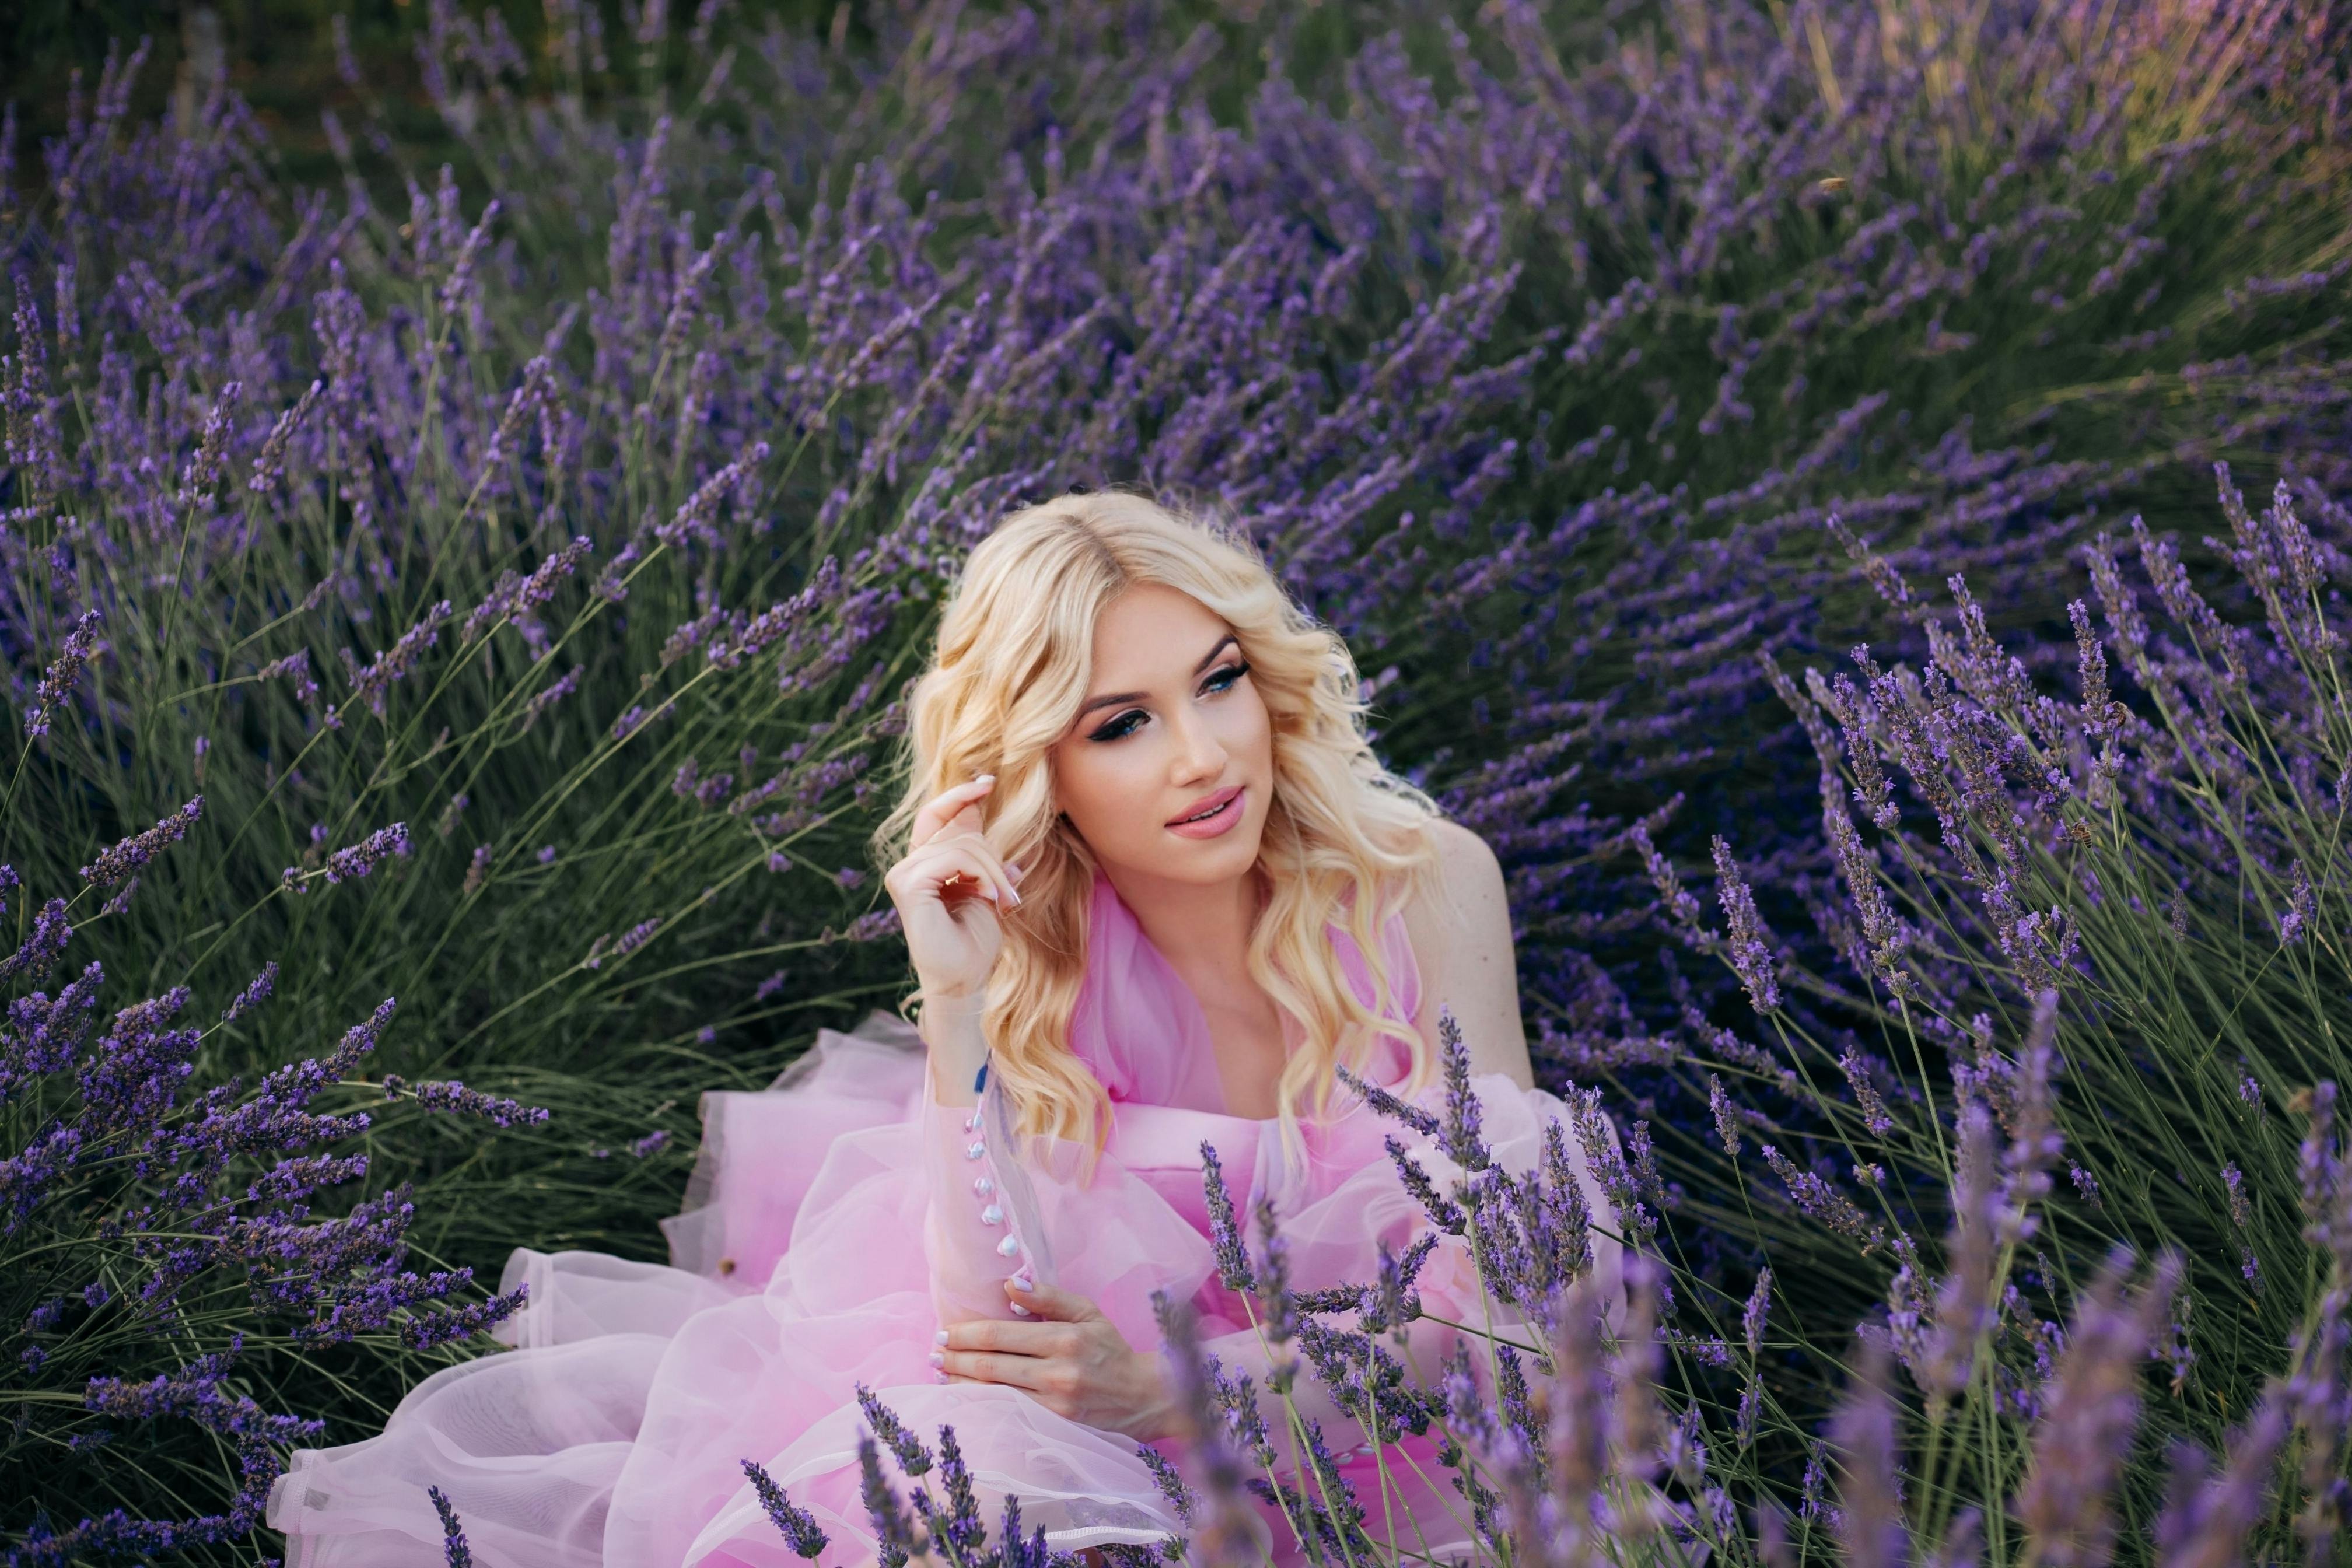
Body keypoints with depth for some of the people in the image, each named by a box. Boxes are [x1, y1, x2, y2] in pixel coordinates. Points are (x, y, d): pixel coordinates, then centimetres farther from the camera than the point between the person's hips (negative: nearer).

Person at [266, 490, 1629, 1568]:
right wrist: (959, 1007, -32)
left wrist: (1169, 1391, -28)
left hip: (1374, 1427, 0)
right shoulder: (1027, 941, -14)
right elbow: (1001, 1331, -24)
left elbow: (1486, 1305, -16)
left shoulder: (1425, 885, -17)